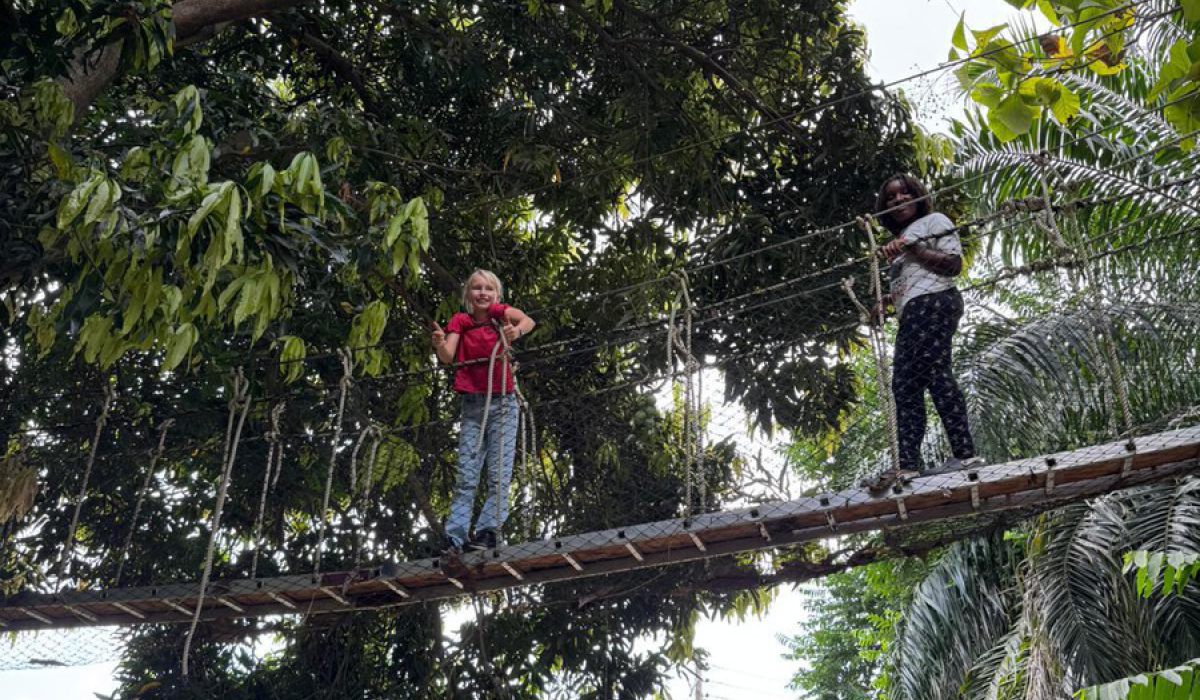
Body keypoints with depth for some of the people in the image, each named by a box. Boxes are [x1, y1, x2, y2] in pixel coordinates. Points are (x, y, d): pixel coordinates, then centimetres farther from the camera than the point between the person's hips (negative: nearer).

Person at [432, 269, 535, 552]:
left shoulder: (499, 312, 2)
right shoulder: (460, 321, 4)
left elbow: (528, 321, -17)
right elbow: (447, 357, -9)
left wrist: (517, 330, -40)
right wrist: (440, 344, -32)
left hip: (502, 403, -1)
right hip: (472, 404, 1)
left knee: (499, 473, -8)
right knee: (466, 476, -2)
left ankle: (489, 531, -10)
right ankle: (455, 538, -6)